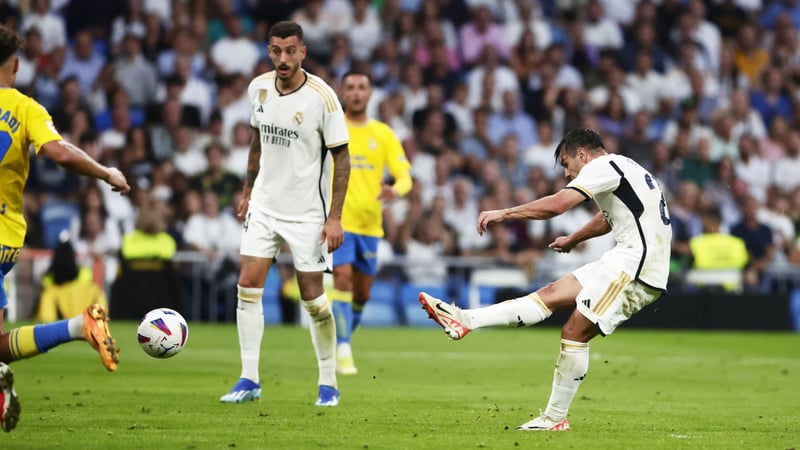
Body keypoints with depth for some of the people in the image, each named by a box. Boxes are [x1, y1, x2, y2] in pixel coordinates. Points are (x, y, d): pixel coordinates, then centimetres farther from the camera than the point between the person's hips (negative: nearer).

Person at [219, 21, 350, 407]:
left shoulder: (321, 96, -16)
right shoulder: (258, 88, 0)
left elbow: (341, 157, -11)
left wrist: (334, 217, -15)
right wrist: (248, 190, 18)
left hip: (306, 212, -4)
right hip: (264, 205, 5)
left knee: (313, 299, 0)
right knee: (248, 286, -5)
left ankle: (328, 384, 15)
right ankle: (249, 379, 2)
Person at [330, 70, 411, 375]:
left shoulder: (383, 133, 7)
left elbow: (405, 176, 1)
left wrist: (396, 190, -22)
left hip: (370, 223, 4)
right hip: (337, 220, -4)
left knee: (362, 293, 10)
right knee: (343, 280, -18)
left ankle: (340, 340, 33)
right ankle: (343, 353, -19)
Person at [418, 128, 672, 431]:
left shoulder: (604, 166, -7)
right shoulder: (621, 168, 25)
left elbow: (556, 205, -18)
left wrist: (503, 213, -10)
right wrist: (573, 240, 59)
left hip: (637, 264, -10)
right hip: (632, 261, 10)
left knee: (575, 332, -9)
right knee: (552, 294, 5)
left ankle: (555, 418, -6)